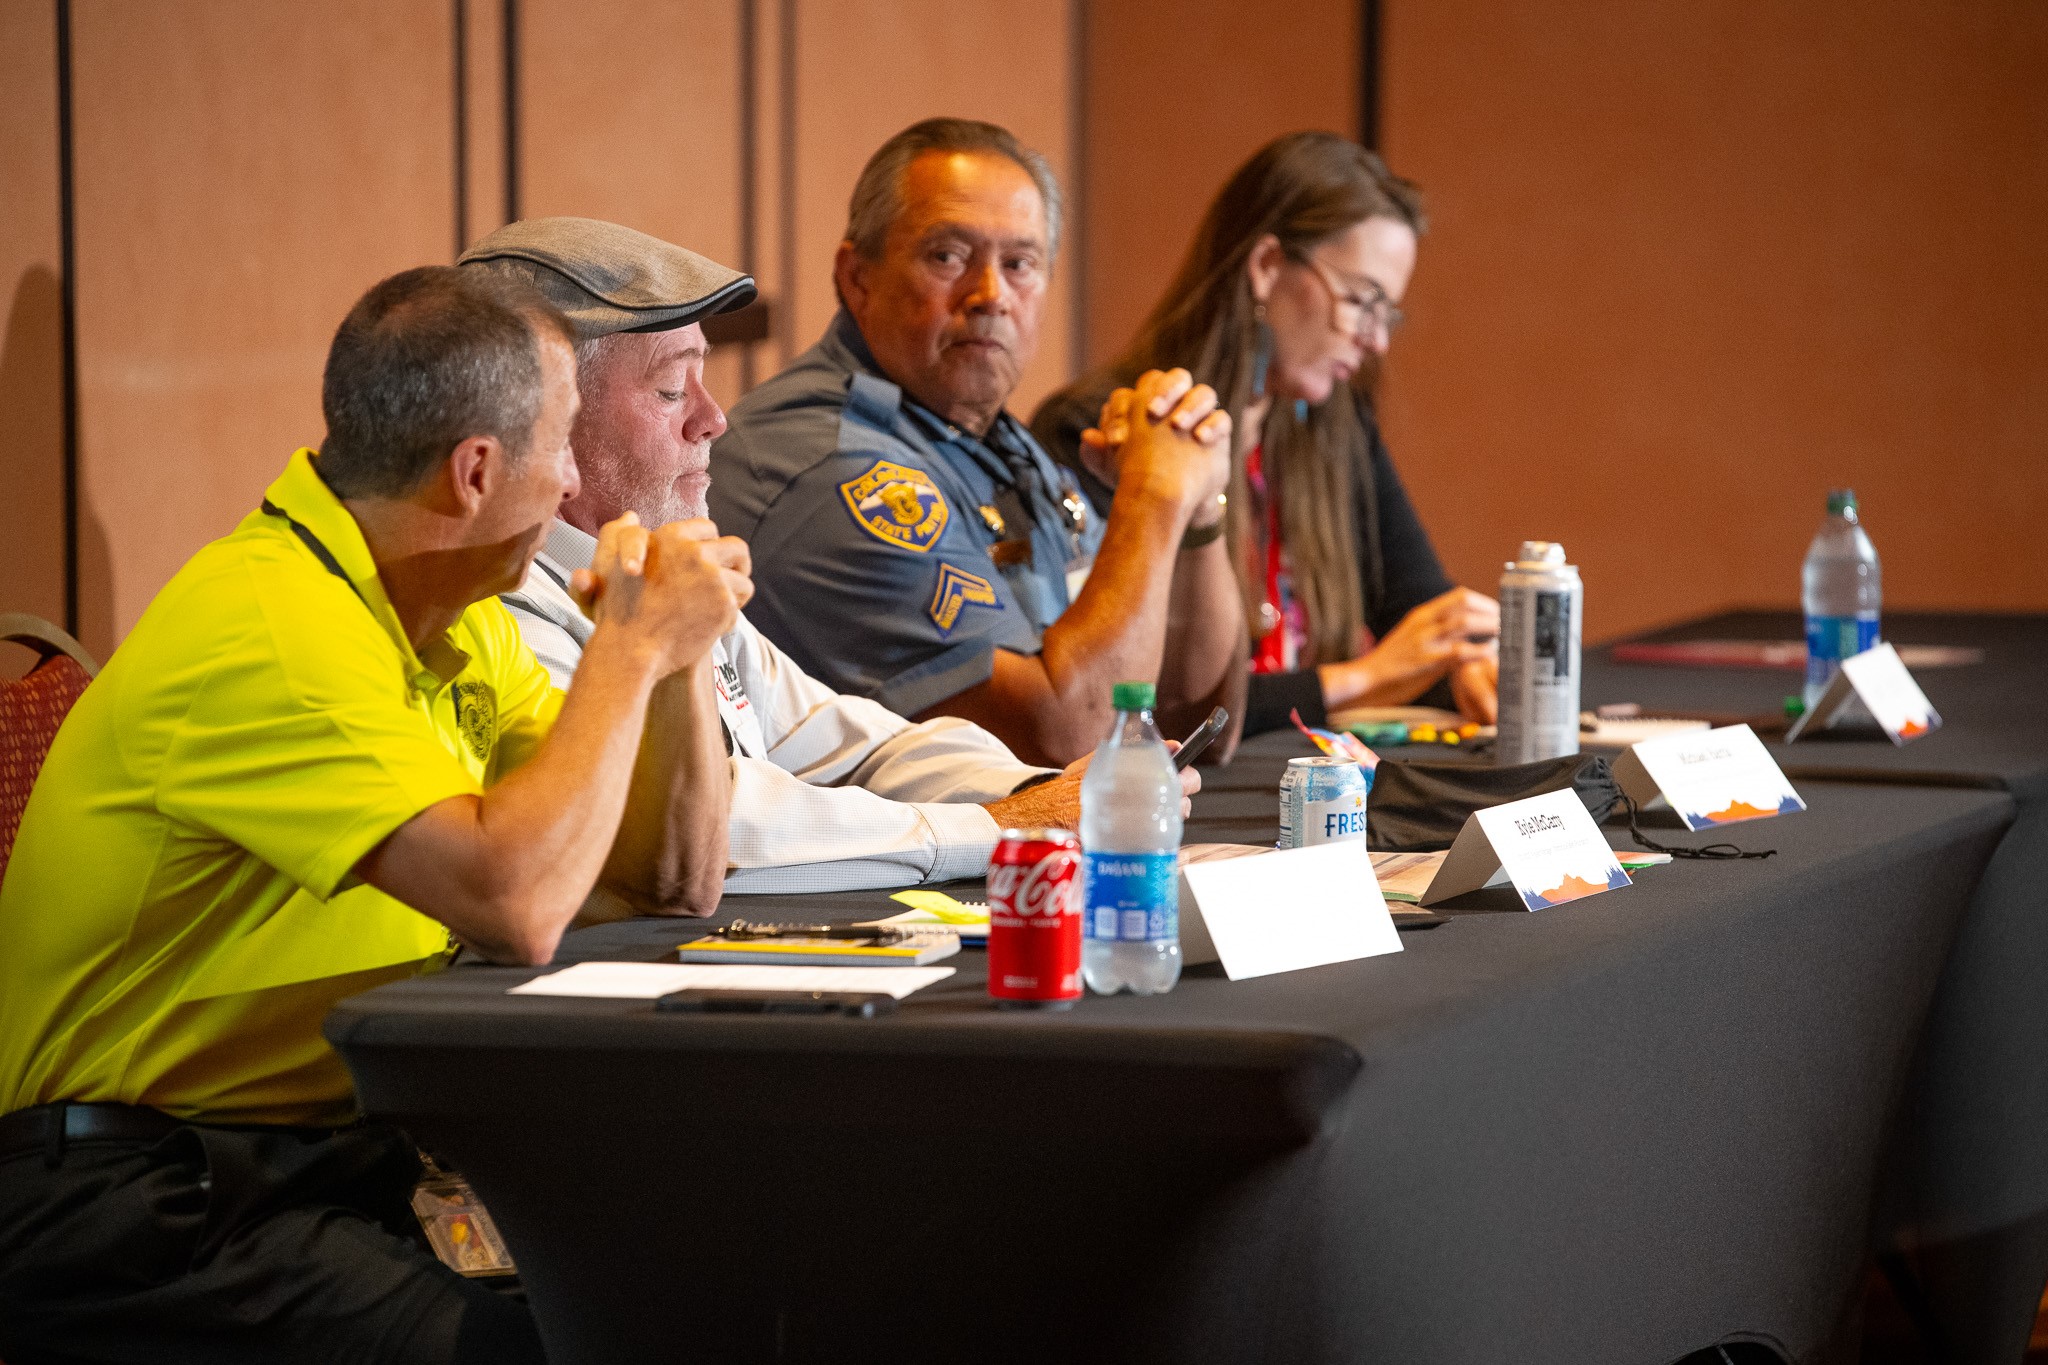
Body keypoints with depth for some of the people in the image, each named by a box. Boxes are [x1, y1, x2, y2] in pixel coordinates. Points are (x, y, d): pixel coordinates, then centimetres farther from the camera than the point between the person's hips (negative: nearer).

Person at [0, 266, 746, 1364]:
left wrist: (677, 644, -2)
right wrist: (630, 647, -17)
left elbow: (677, 882, 13)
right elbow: (517, 906, -30)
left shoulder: (458, 618, 11)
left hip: (352, 1160, 9)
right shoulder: (268, 627, -19)